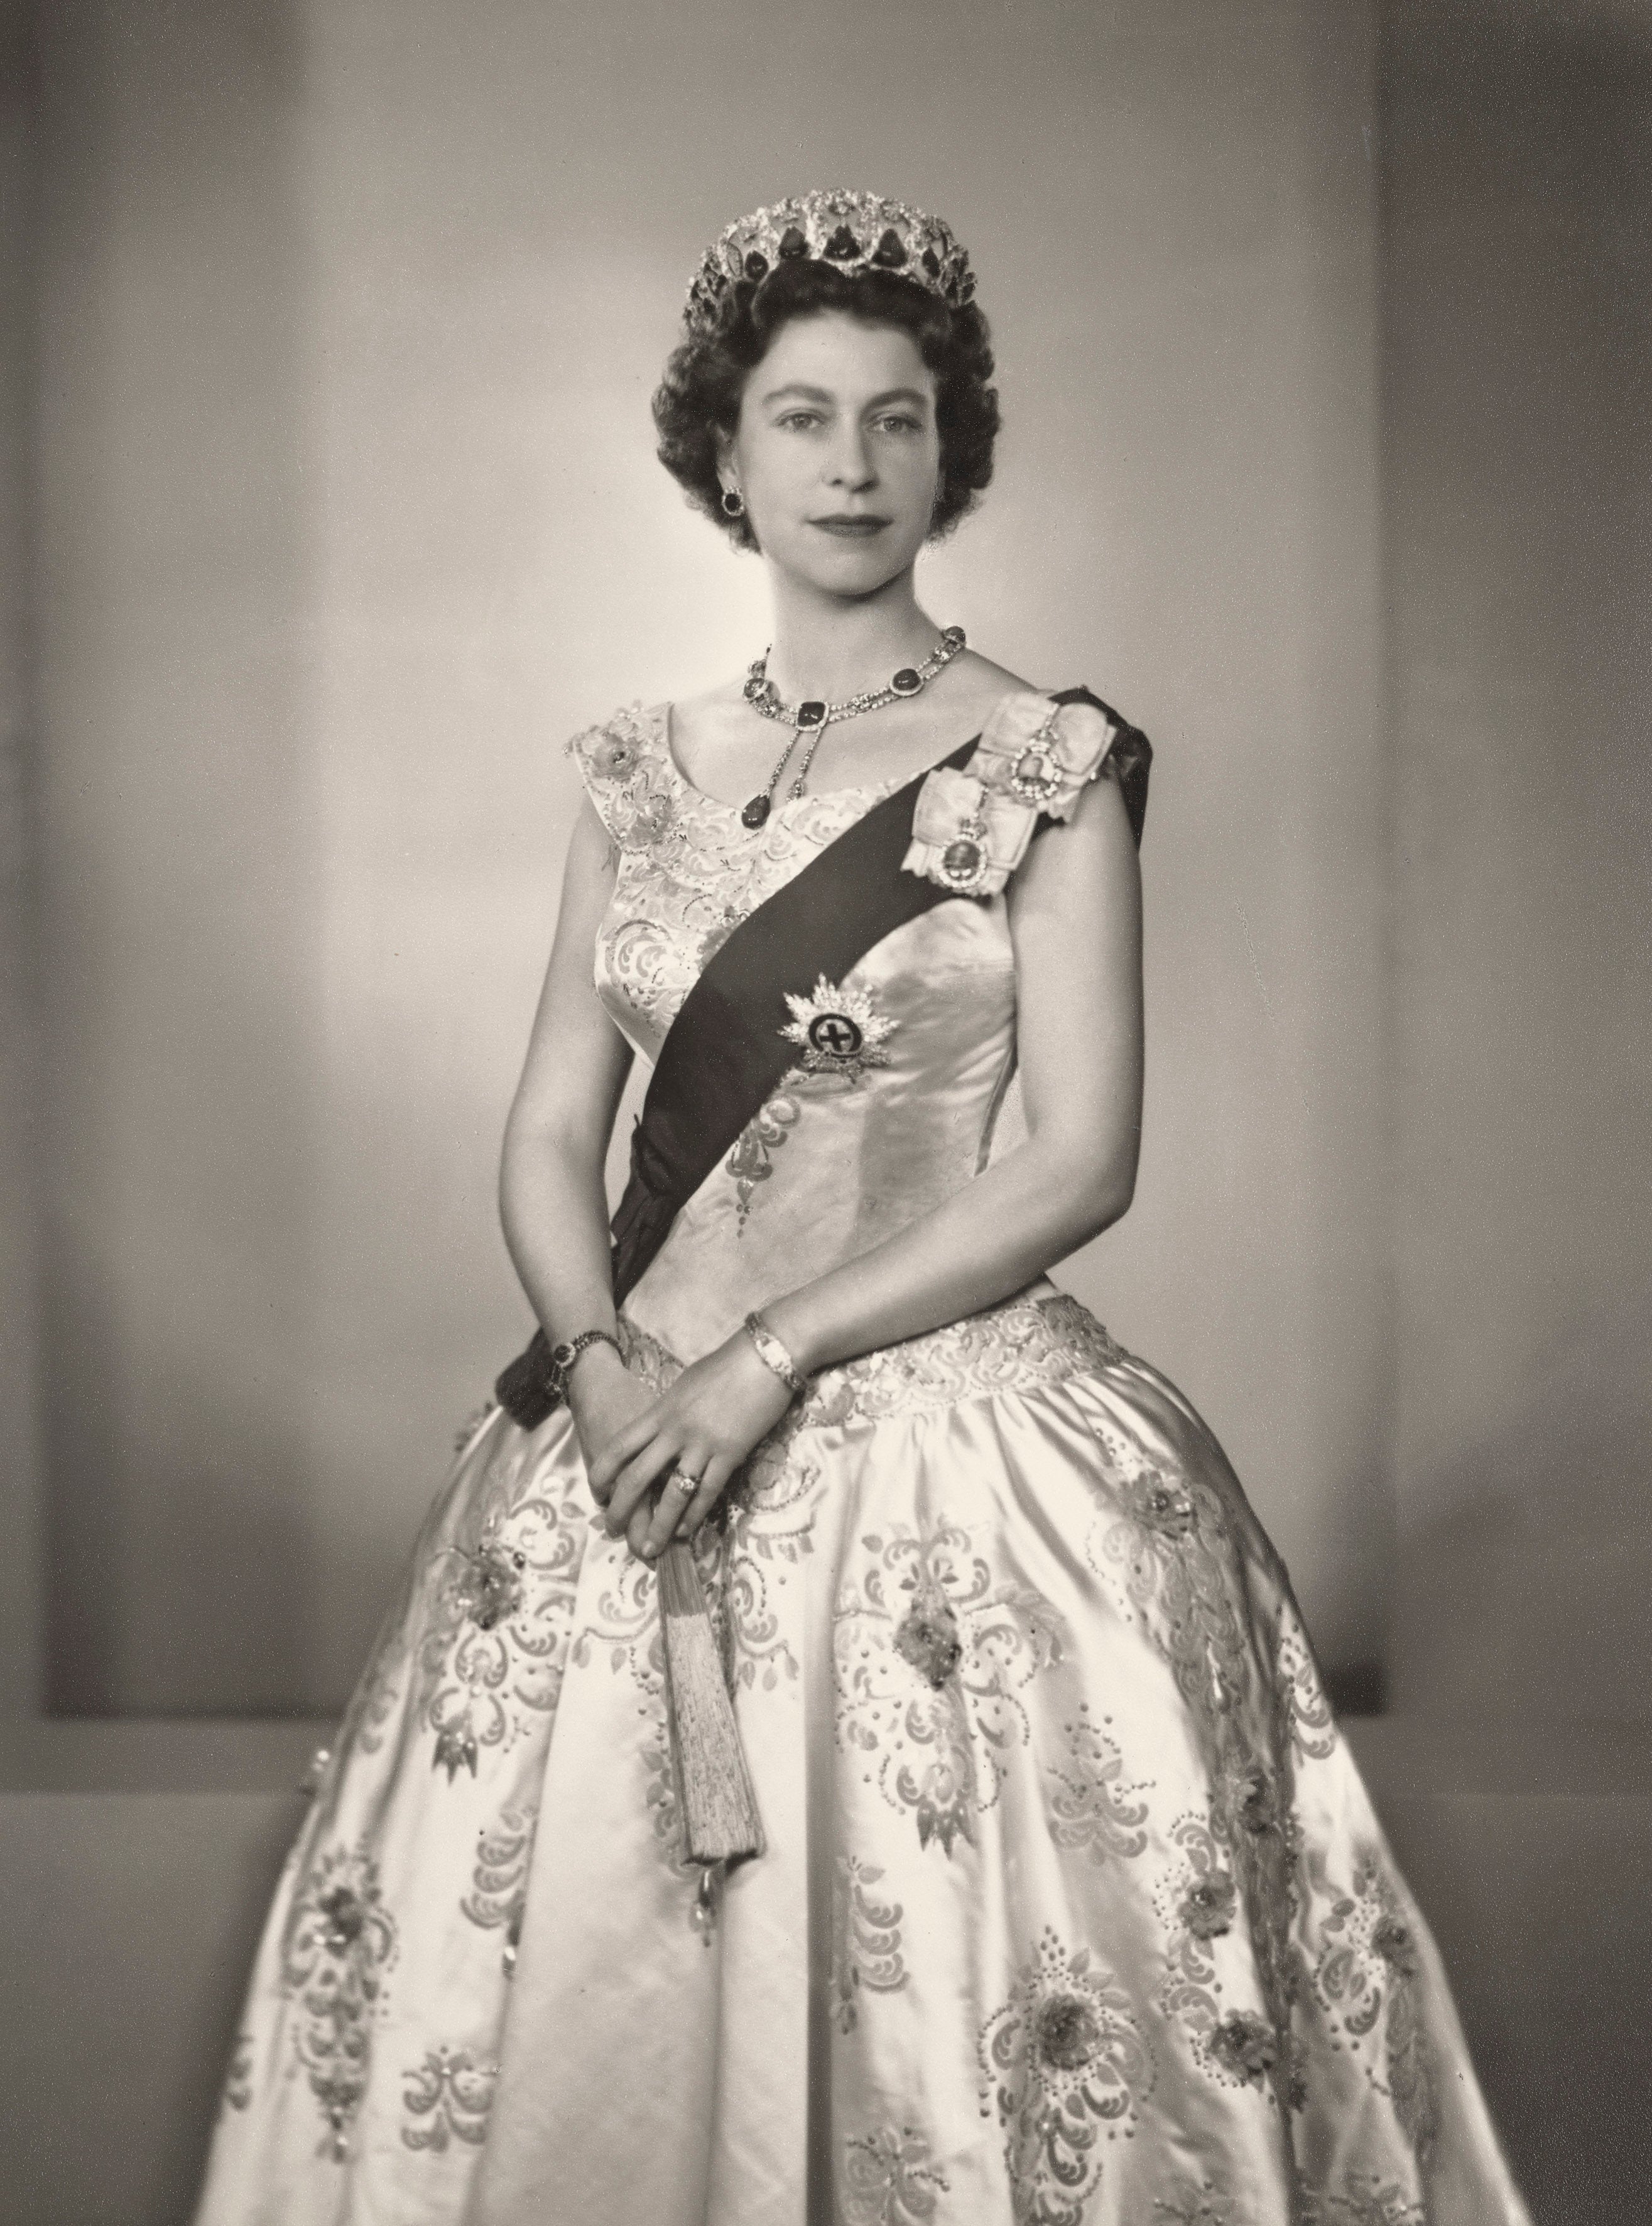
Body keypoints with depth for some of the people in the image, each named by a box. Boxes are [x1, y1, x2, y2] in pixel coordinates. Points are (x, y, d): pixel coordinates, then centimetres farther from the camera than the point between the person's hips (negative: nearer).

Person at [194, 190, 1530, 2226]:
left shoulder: (1048, 765, -2)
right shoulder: (642, 775, 10)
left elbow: (1079, 1161, -8)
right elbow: (549, 1133, 9)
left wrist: (773, 1353, -14)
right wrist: (603, 1358, -10)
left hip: (955, 1440, -3)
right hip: (640, 1438, 4)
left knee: (943, 2006, -2)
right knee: (575, 1987, 8)